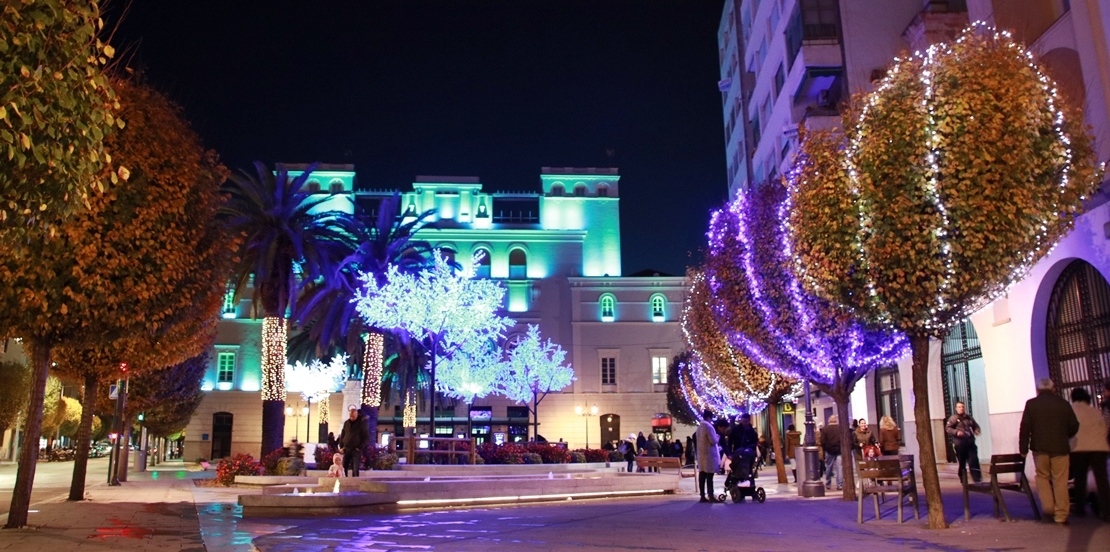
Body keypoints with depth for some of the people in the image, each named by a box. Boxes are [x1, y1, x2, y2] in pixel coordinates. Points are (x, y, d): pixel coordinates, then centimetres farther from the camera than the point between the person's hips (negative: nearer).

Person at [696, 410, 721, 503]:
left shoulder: (699, 427, 14)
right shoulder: (709, 426, -13)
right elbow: (713, 441, -18)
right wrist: (718, 438, 3)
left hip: (701, 454, 8)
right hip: (709, 455, -8)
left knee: (702, 476, 6)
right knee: (709, 476, -7)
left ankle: (703, 497, 8)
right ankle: (711, 497, -6)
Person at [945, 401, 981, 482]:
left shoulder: (969, 417, 14)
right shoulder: (953, 418, -3)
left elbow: (976, 426, 27)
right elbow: (947, 428, -8)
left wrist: (976, 430, 4)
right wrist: (956, 432, -23)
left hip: (970, 442, 4)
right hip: (960, 444, -4)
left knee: (974, 461, -3)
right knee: (962, 463, 4)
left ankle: (977, 479, 1)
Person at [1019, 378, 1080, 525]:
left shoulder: (1031, 404, -2)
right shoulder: (1064, 404, 2)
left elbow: (1025, 428, -5)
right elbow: (1074, 426, 6)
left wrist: (1023, 449, 2)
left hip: (1040, 448, -1)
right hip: (1060, 448, 1)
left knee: (1042, 477, 14)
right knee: (1060, 481, 4)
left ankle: (1048, 507, 2)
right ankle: (1061, 515, 4)